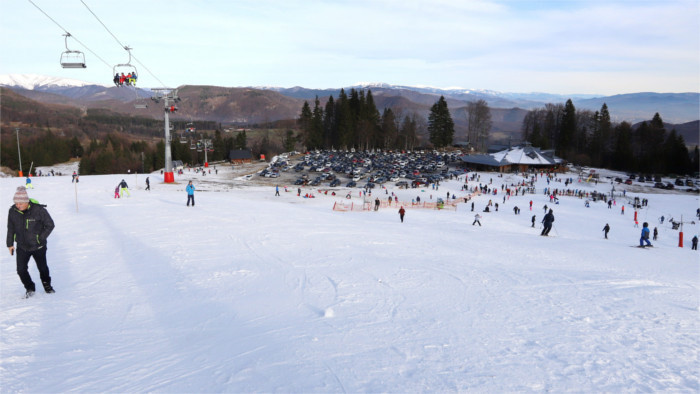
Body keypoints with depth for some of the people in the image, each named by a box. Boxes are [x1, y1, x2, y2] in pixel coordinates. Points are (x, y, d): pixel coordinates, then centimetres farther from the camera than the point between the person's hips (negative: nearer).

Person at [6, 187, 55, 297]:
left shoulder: (38, 210, -19)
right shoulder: (13, 211, -7)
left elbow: (50, 225, -8)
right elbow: (10, 228, 8)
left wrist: (41, 238, -11)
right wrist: (10, 244, 10)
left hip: (38, 247, -2)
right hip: (22, 247, 2)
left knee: (42, 268, 13)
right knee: (21, 270, -3)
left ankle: (47, 285, 38)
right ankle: (30, 288, 20)